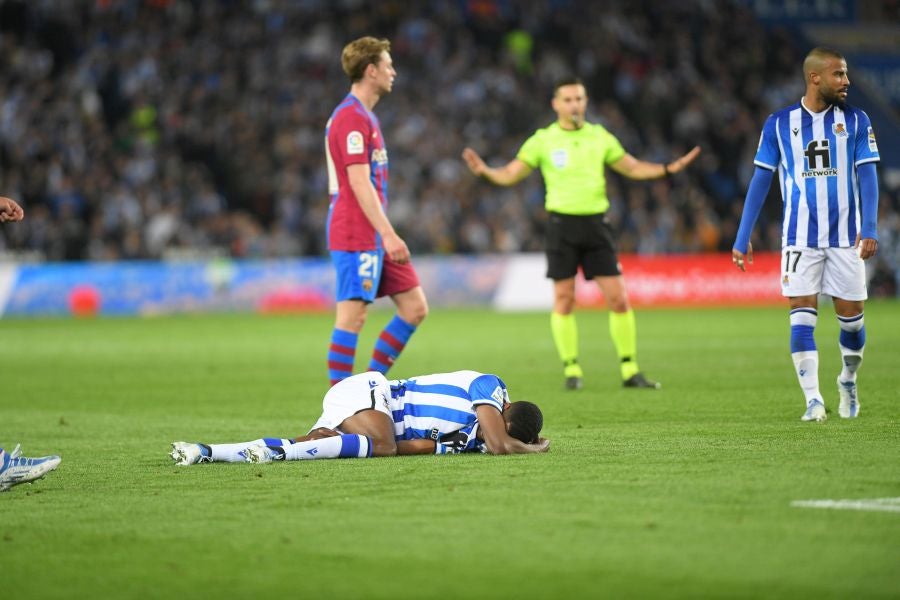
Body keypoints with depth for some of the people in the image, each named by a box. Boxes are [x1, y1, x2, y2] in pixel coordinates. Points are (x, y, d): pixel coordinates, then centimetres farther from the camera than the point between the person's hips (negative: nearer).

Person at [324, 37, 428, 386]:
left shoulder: (363, 115, 19)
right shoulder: (352, 117, -14)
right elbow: (359, 183, -21)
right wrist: (388, 234, -24)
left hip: (374, 237, 10)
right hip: (357, 237, -10)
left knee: (415, 308, 8)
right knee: (352, 317, -8)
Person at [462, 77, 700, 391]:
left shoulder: (600, 136, 9)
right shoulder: (542, 140, 2)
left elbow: (632, 167, 19)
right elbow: (510, 174, 3)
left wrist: (669, 168, 7)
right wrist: (485, 171, -17)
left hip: (595, 223, 2)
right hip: (561, 223, -2)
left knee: (618, 298, -3)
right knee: (564, 300, -3)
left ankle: (630, 371, 7)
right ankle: (571, 370, 8)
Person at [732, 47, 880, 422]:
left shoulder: (855, 121, 3)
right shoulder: (779, 124, 2)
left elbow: (867, 177, 0)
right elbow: (760, 181, 6)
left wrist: (870, 229, -13)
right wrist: (742, 239, 4)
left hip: (846, 237, 1)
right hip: (800, 237, -1)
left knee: (851, 318, 4)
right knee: (802, 318, -10)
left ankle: (848, 380, 30)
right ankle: (813, 401, -9)